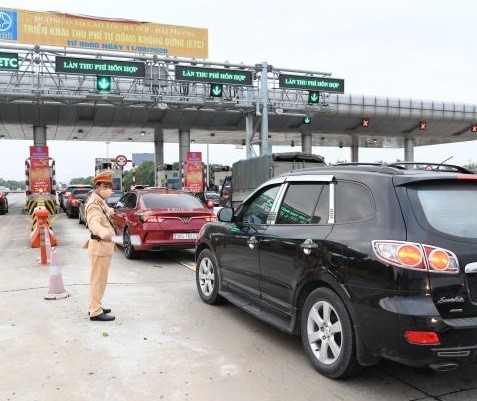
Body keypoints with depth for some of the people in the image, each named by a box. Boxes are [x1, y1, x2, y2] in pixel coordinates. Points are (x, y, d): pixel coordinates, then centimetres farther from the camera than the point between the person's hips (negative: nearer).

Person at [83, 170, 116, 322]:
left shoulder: (100, 202, 11)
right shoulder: (94, 204, -20)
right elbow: (94, 224, -41)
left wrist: (109, 212, 53)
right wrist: (104, 233, -59)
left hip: (103, 245, 11)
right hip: (100, 245, -11)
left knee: (98, 279, 18)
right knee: (98, 280, -6)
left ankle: (95, 307, 30)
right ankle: (96, 312, 0)